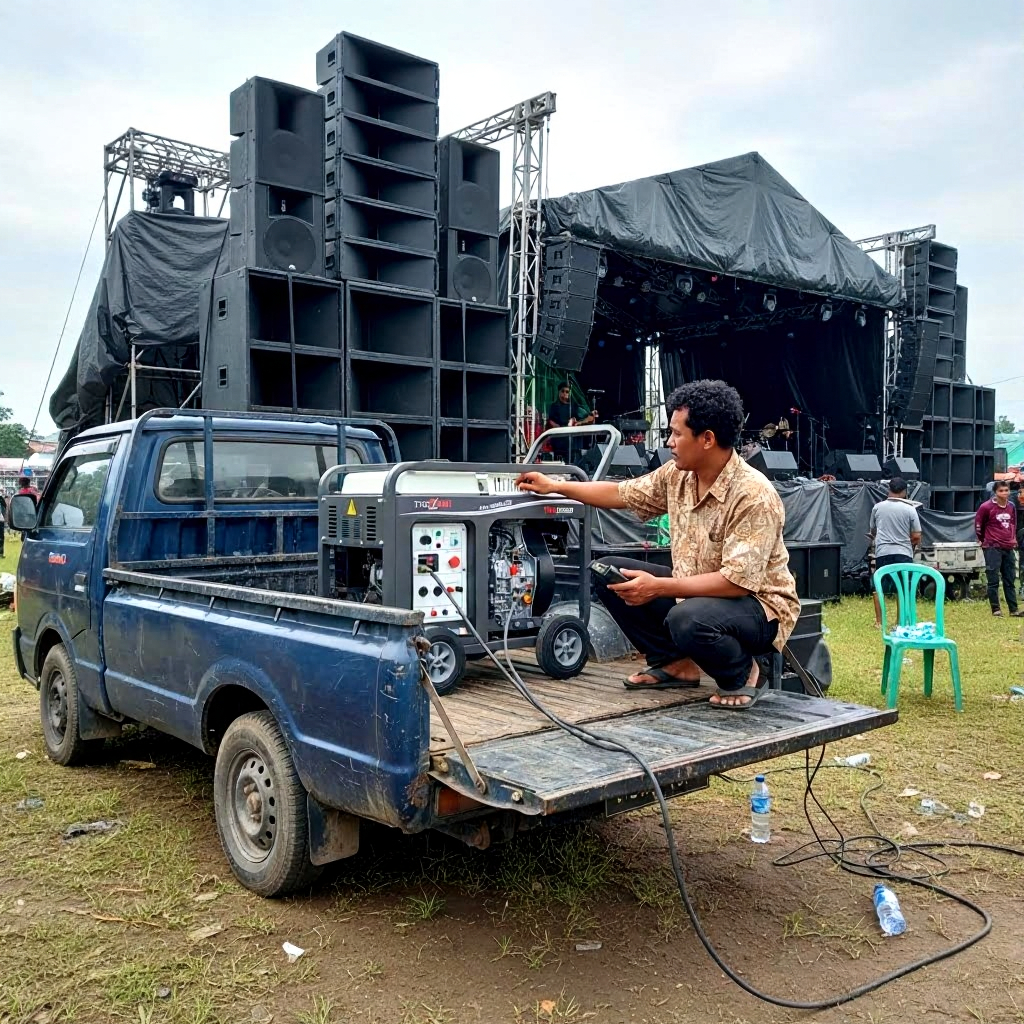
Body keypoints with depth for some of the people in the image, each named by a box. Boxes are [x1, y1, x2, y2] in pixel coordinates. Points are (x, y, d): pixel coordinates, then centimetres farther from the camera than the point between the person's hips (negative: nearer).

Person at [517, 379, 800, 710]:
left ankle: (743, 674, -5)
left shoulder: (754, 495, -27)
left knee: (688, 619, -39)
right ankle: (676, 663, 9)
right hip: (695, 593, 8)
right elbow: (622, 493, 11)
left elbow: (737, 581, -32)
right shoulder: (677, 475, -4)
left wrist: (658, 587, -34)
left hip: (757, 605, -8)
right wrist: (555, 486, 11)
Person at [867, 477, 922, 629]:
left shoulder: (878, 507, 4)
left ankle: (879, 622, 12)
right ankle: (900, 622, 11)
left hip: (882, 553, 1)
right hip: (903, 553, -1)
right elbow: (917, 537, -1)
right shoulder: (910, 509, -2)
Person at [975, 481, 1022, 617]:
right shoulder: (986, 507, -11)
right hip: (993, 548, -6)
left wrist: (1013, 538, 15)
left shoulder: (1012, 507, 6)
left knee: (1010, 580, 9)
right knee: (993, 580, -4)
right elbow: (978, 524, 1)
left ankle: (1013, 609, 13)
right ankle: (996, 609, 3)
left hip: (1009, 548, 6)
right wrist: (983, 539, 11)